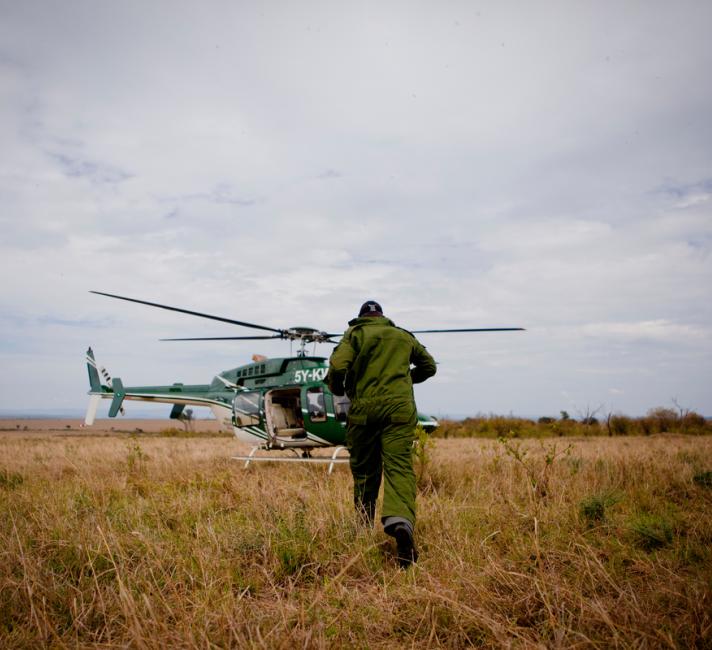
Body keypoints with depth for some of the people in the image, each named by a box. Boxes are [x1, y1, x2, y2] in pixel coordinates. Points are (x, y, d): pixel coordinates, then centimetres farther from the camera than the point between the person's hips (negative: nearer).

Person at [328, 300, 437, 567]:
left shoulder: (355, 334, 9)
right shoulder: (403, 336, 20)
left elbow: (338, 367, -8)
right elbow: (429, 366, 32)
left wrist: (337, 389, 12)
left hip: (364, 408, -1)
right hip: (399, 408, 1)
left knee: (364, 472, 11)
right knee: (399, 467, -11)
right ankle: (401, 522, -36)